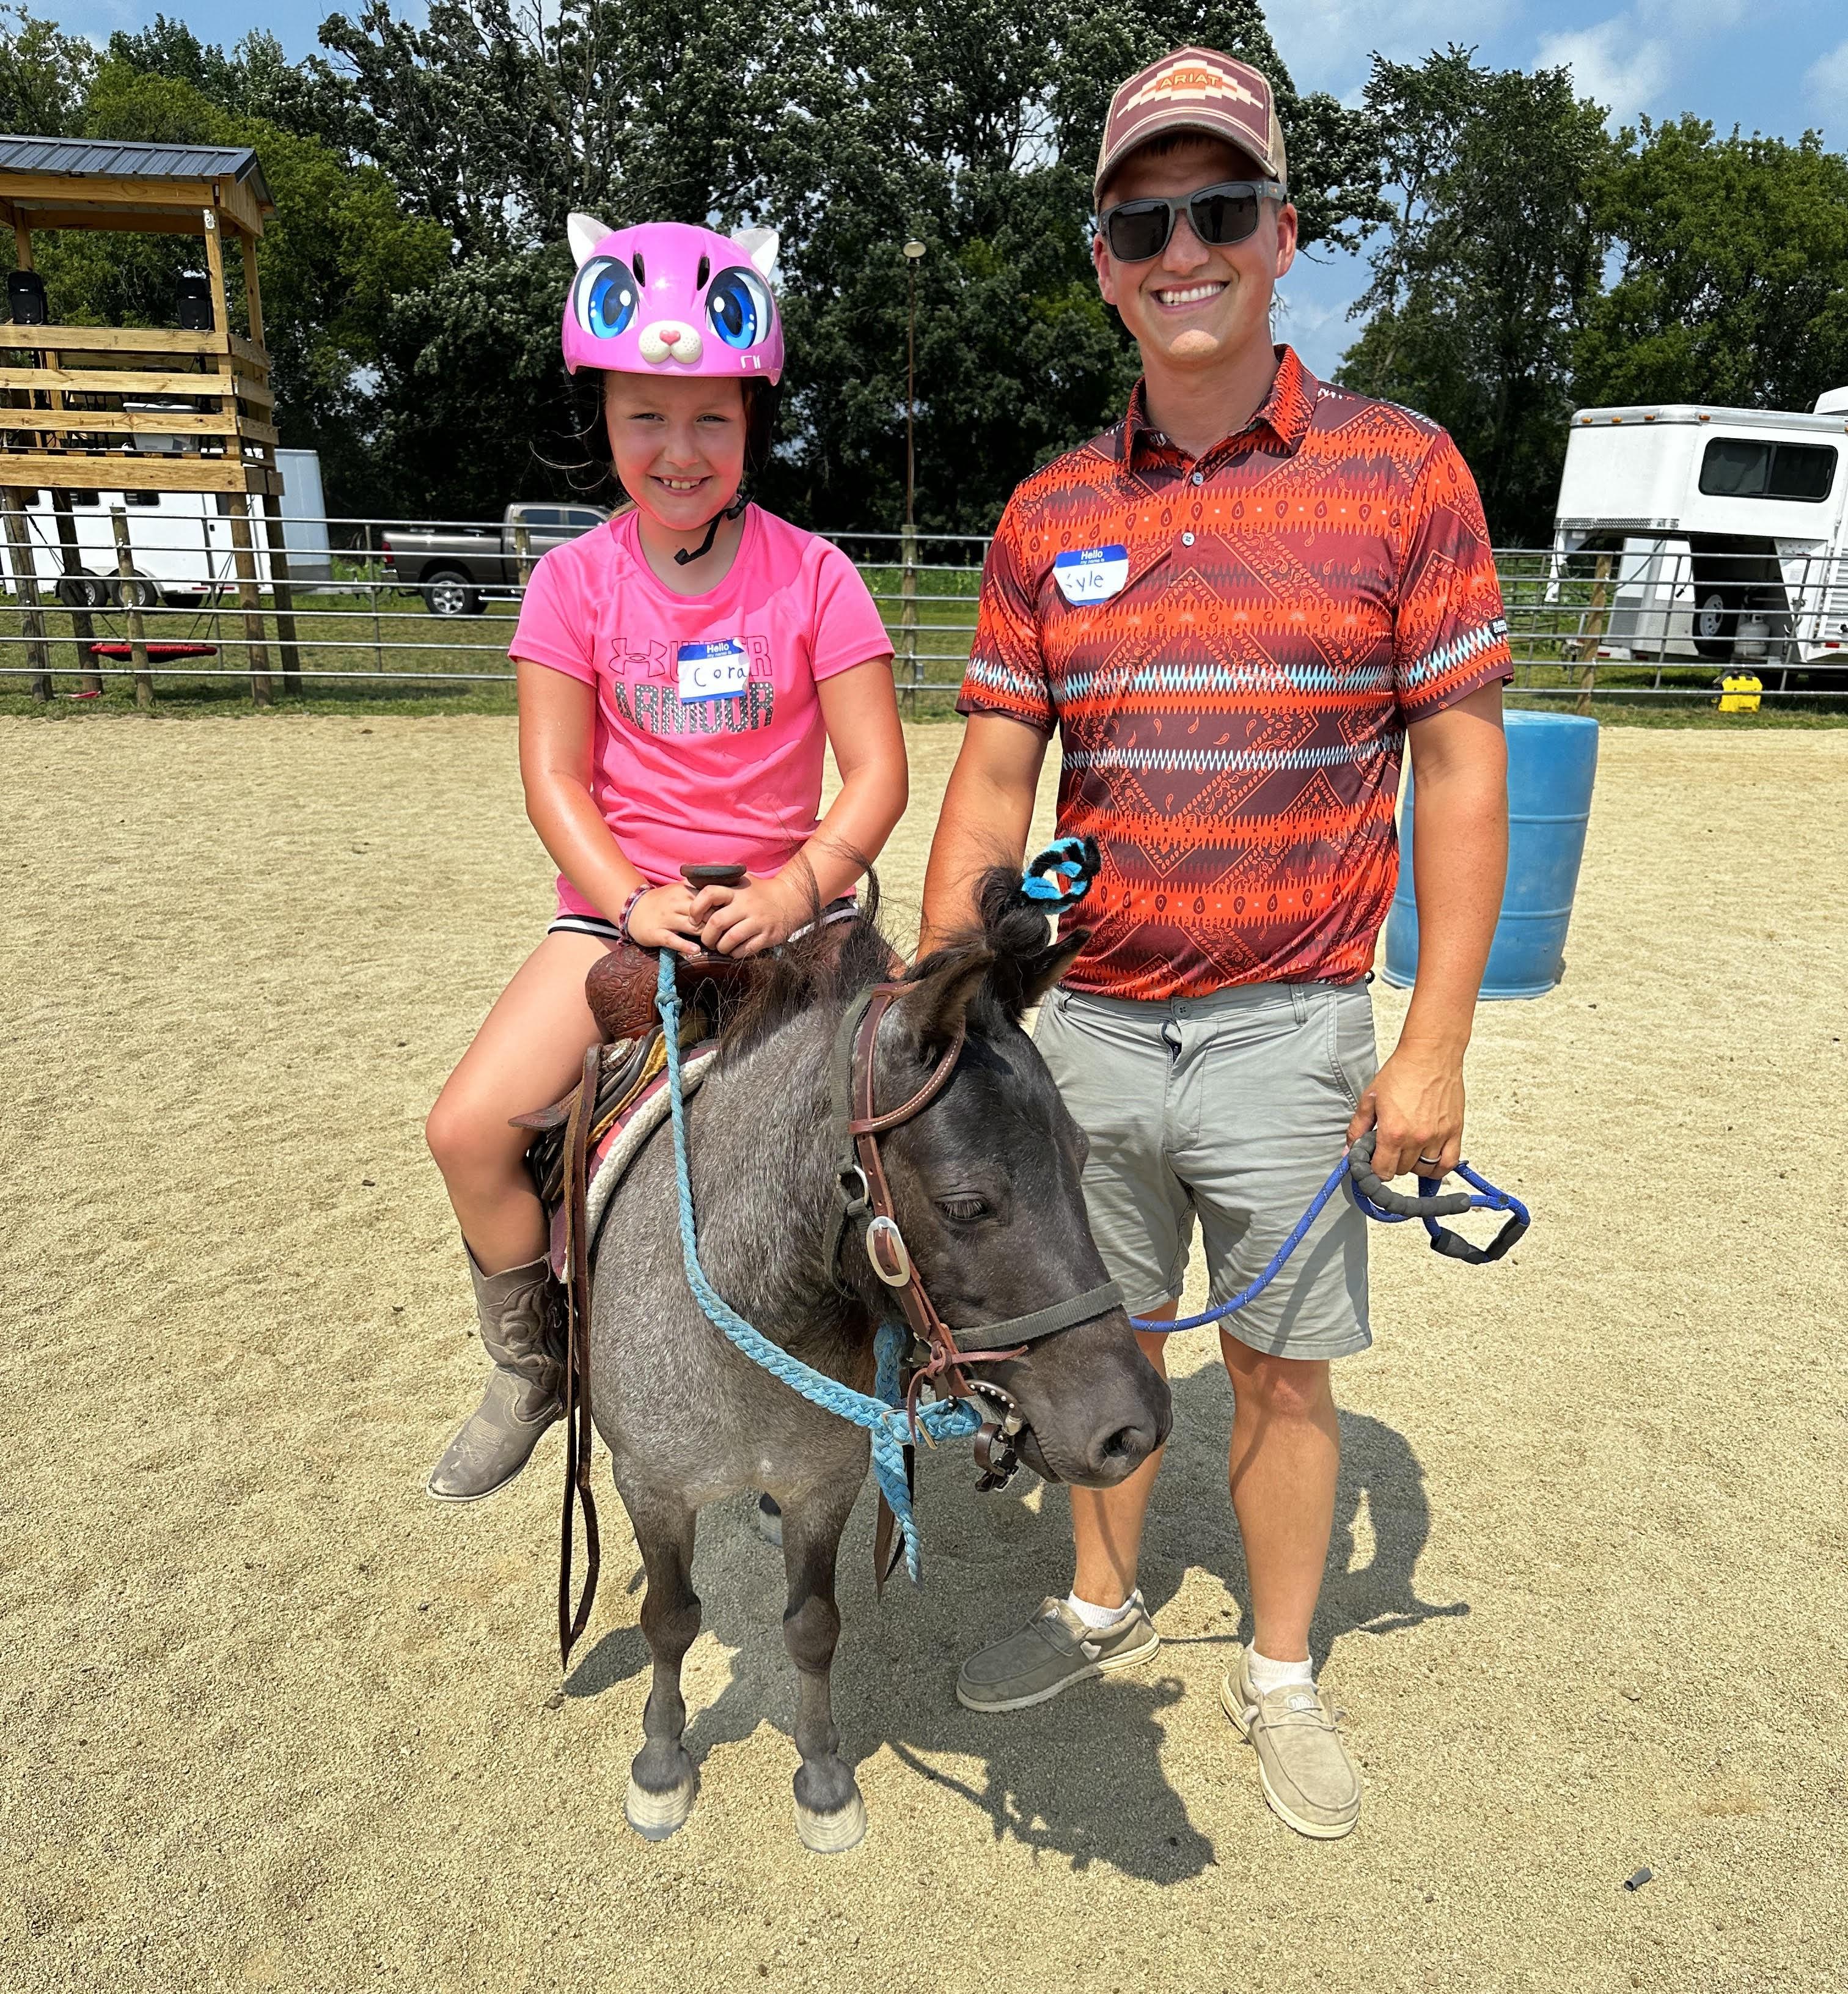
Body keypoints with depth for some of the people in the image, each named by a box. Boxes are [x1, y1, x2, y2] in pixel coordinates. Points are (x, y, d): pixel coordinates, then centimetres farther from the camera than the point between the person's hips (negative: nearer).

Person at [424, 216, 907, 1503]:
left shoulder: (812, 576, -4)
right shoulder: (577, 580, 0)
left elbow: (878, 772, -7)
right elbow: (556, 777, -2)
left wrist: (800, 886, -23)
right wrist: (635, 903, -18)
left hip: (778, 904, -1)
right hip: (621, 903, 2)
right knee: (471, 1125, -13)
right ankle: (530, 1368, 12)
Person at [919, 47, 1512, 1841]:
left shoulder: (1401, 471, -4)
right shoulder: (1050, 515, 4)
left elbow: (1460, 765, -5)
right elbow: (990, 781, 3)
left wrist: (1436, 1045, -9)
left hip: (1287, 1029, -2)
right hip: (1090, 1020, 3)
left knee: (1282, 1369, 11)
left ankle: (1280, 1680, 36)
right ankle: (1102, 1610, 43)